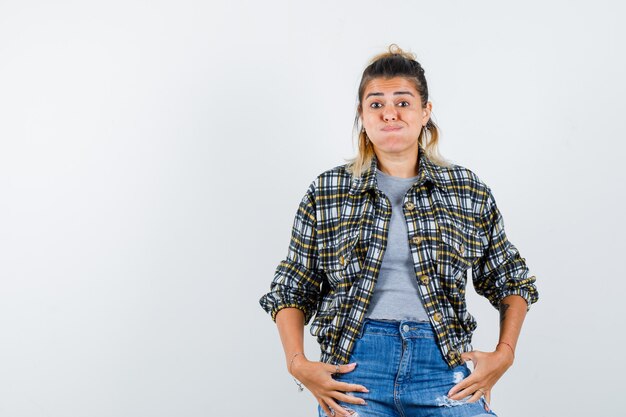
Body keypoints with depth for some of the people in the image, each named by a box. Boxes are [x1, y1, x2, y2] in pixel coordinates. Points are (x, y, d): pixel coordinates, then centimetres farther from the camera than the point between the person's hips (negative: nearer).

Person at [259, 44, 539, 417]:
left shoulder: (468, 192, 10)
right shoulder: (327, 192, 9)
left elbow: (512, 281, 18)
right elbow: (291, 291, 12)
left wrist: (504, 354, 4)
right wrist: (297, 363, -2)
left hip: (442, 363, 1)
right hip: (355, 364, -1)